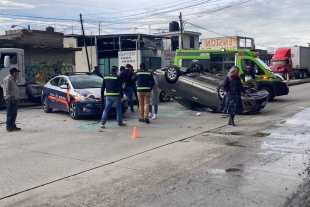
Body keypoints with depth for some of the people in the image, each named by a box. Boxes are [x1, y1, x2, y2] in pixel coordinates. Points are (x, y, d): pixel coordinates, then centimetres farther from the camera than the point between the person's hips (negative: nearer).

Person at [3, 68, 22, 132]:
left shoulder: (13, 79, 18)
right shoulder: (8, 79, -12)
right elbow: (6, 90, -18)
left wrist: (16, 97, 16)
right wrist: (11, 97, -21)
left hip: (14, 99, 10)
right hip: (10, 99, -9)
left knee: (14, 113, 11)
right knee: (10, 114, -6)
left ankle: (13, 126, 18)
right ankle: (8, 127, -1)